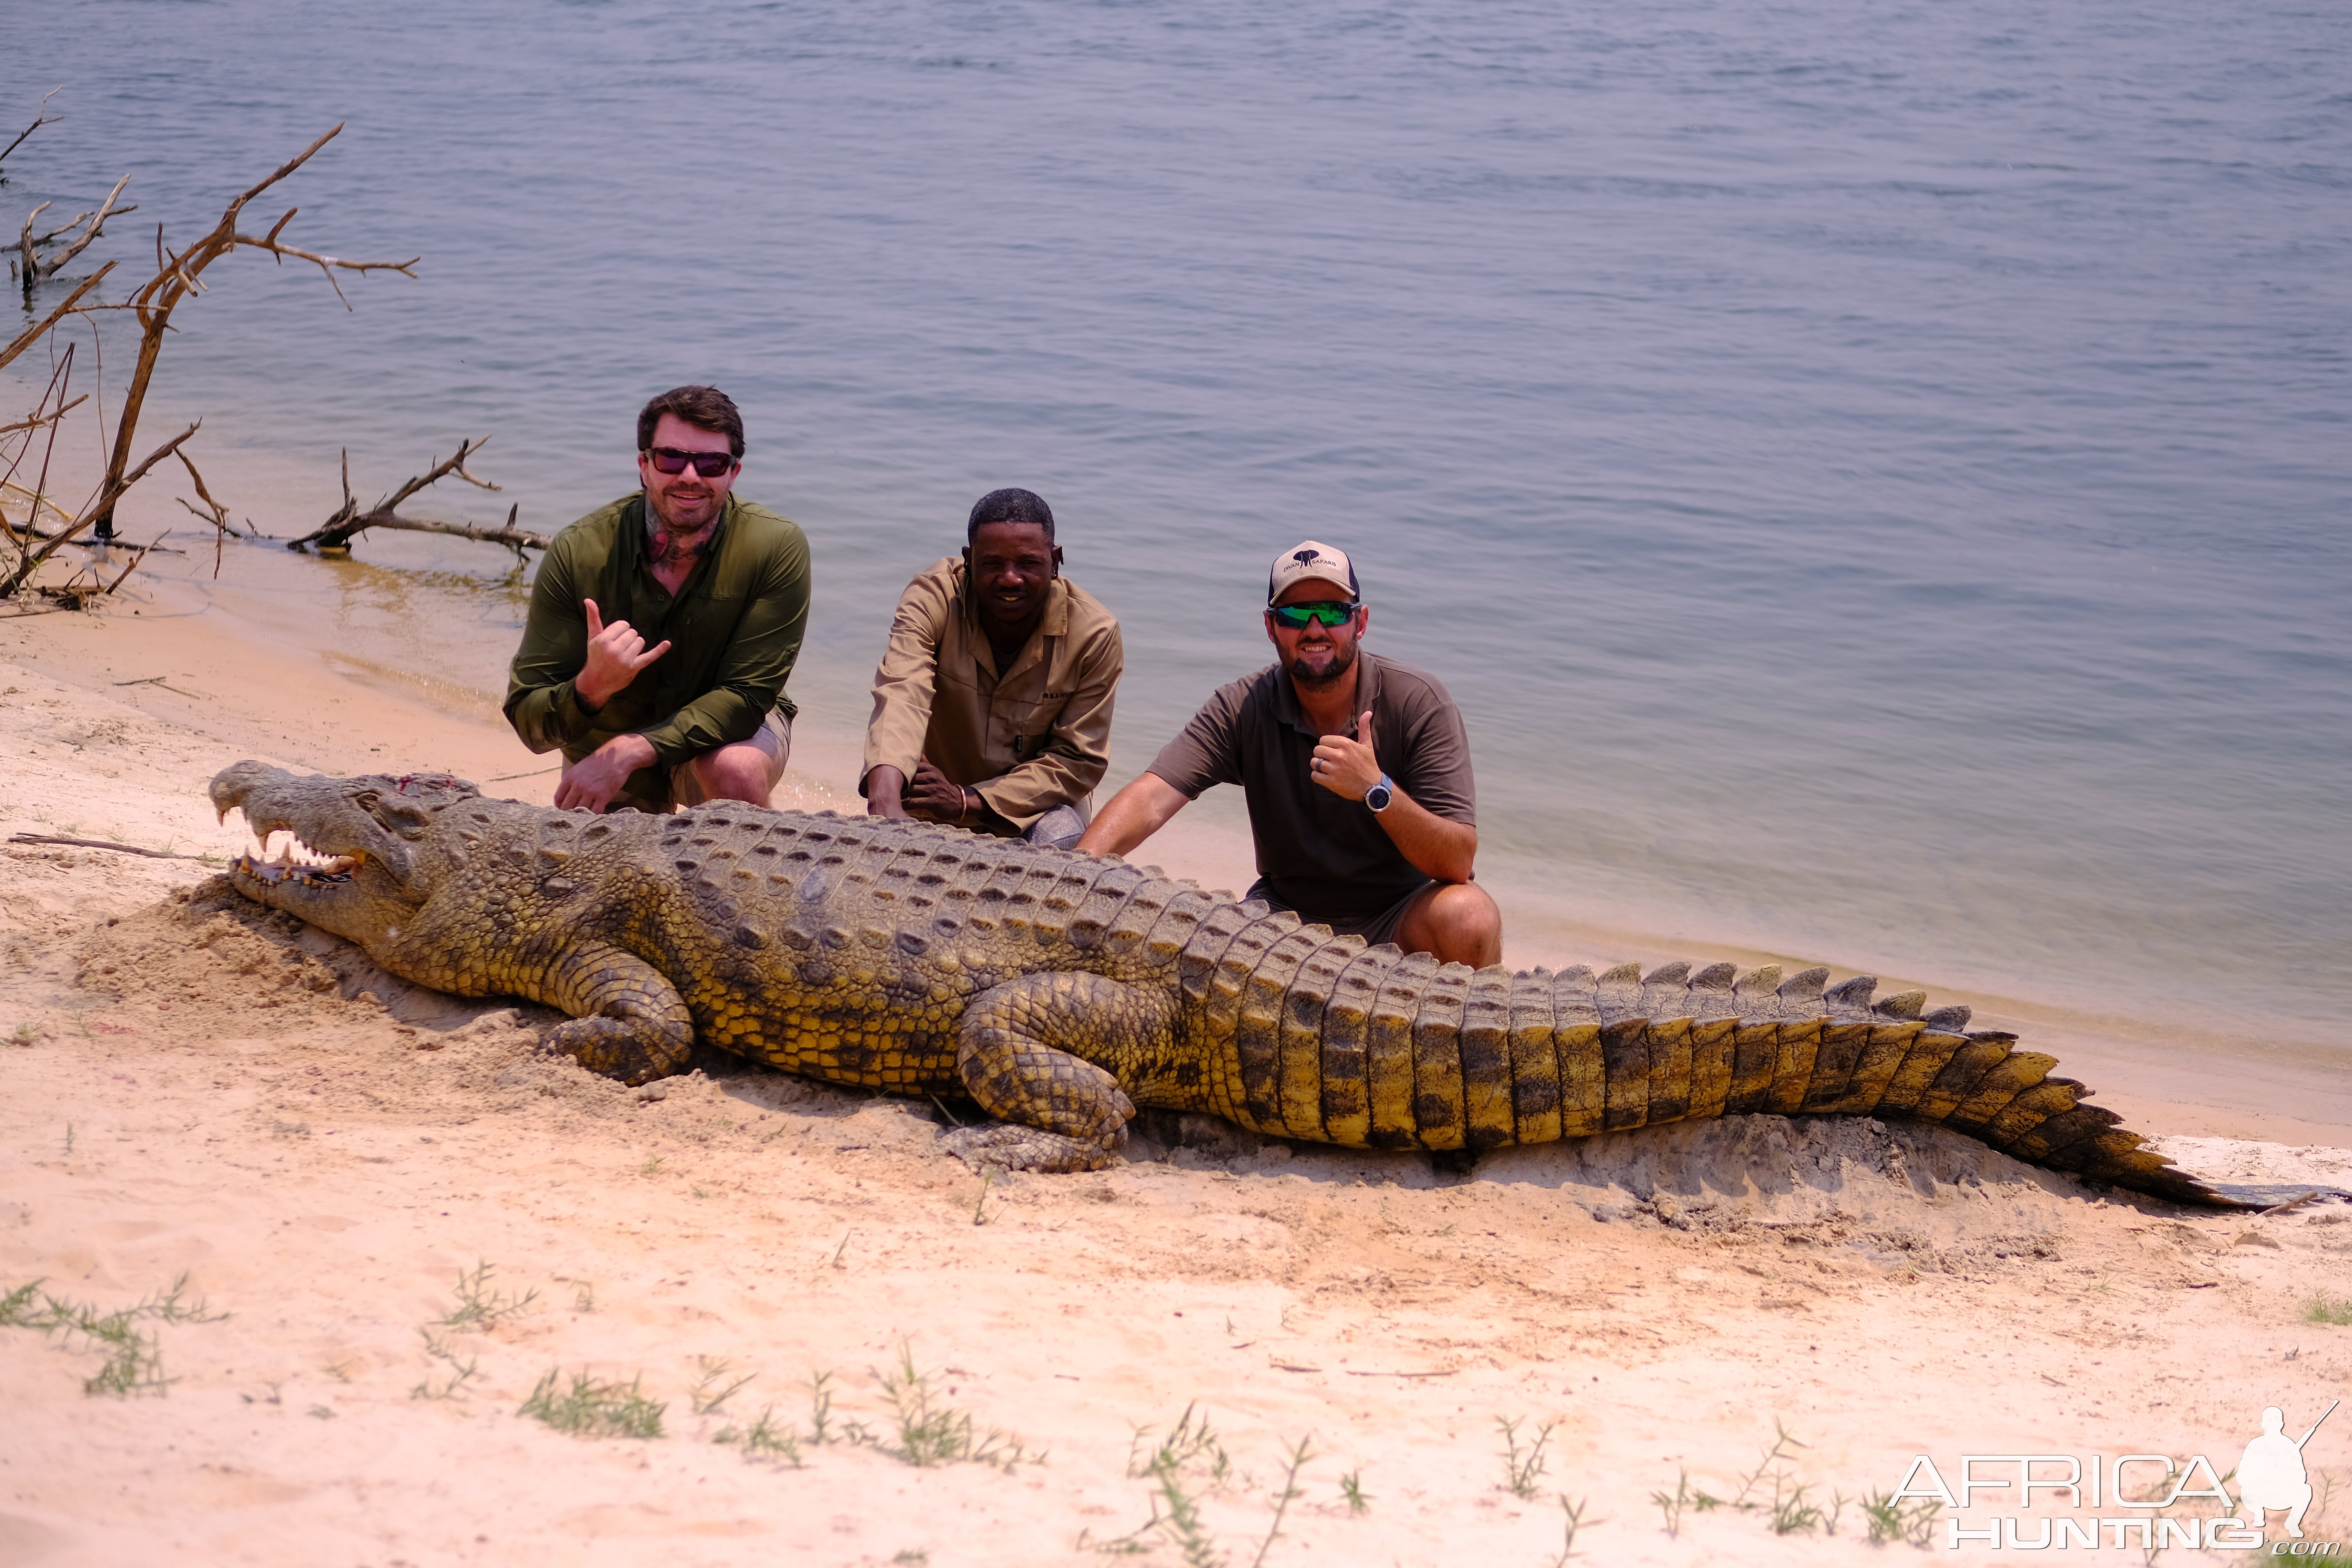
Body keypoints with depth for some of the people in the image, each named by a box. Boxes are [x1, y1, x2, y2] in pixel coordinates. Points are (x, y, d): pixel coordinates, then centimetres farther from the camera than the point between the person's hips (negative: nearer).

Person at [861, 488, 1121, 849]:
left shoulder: (1095, 633, -19)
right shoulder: (933, 596, -22)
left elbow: (1079, 760, -16)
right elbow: (902, 694, -39)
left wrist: (968, 802, -29)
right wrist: (885, 797, -59)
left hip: (1037, 805, -3)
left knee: (1060, 839, -31)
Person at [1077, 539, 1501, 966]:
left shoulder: (1418, 702, -13)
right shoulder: (1243, 708, -7)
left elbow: (1458, 862, -19)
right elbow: (1151, 798, -20)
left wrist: (1377, 790, -36)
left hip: (1398, 917, -2)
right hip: (1285, 911, 2)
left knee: (1469, 916, -34)